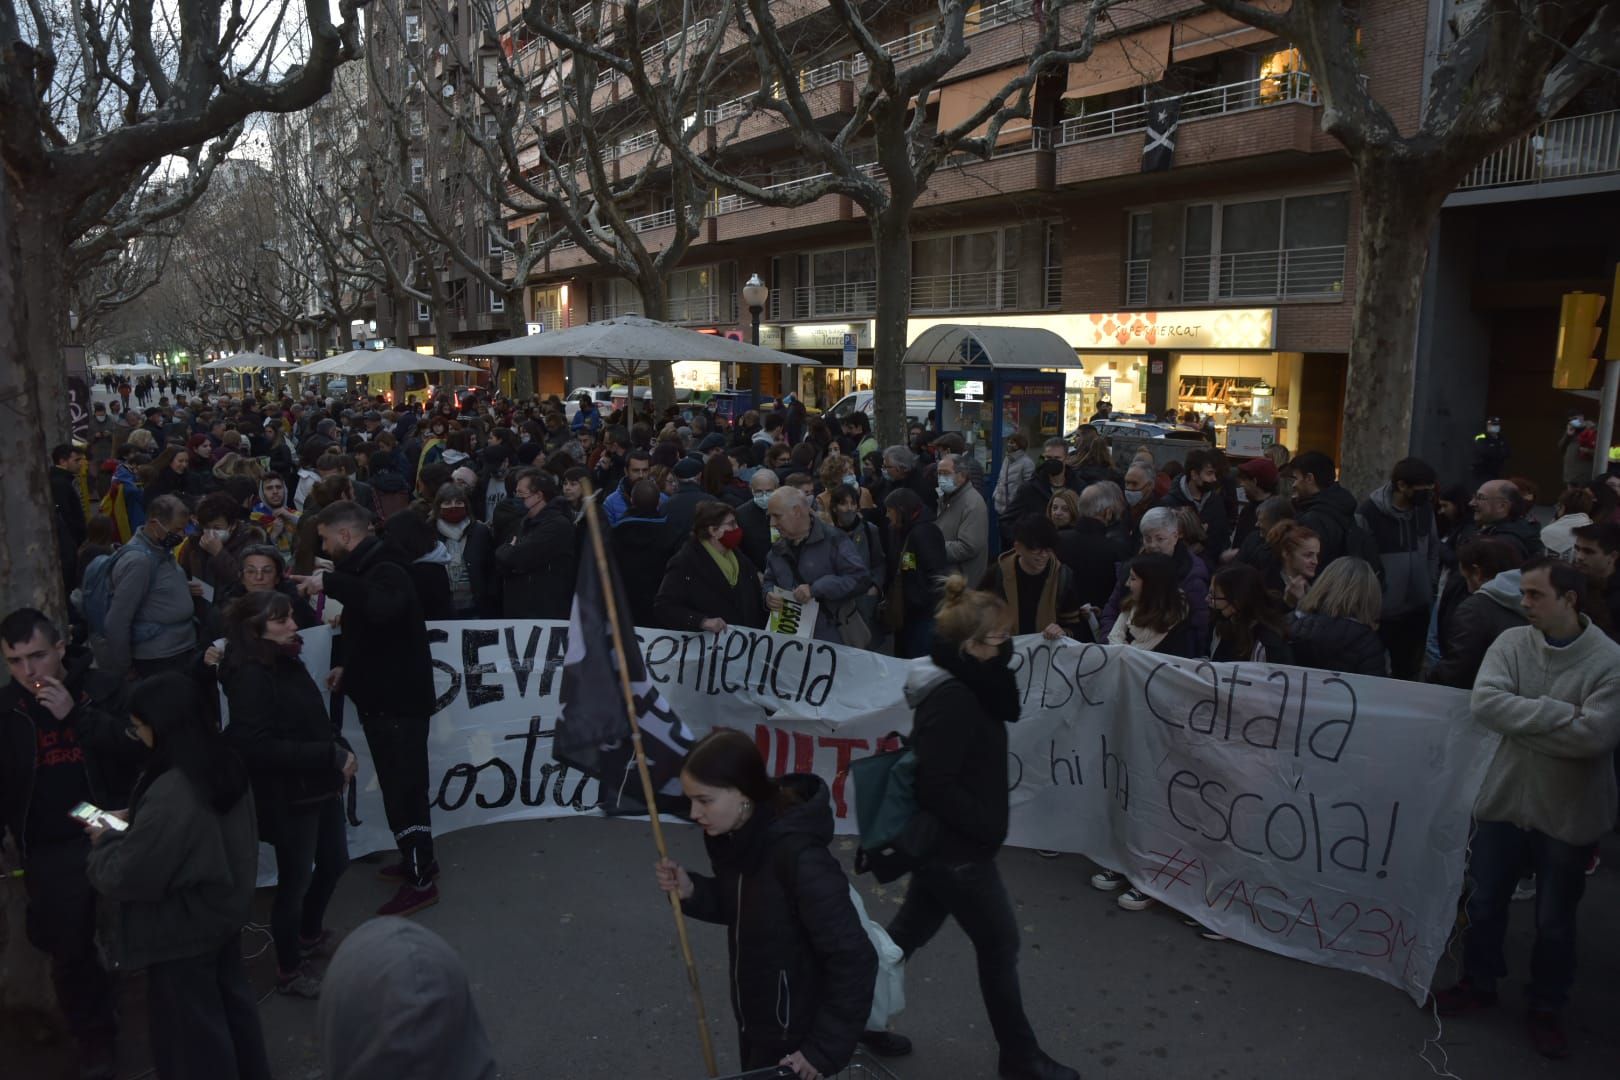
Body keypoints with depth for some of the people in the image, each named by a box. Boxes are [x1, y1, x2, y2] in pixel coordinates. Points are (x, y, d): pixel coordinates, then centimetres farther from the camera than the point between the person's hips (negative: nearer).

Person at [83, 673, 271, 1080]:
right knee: (232, 1003, 24)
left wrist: (105, 841, -4)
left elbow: (126, 877, -23)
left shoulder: (169, 796, -33)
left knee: (190, 1029, 12)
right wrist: (130, 822, 7)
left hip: (182, 930, -8)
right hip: (224, 909, 8)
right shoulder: (226, 766, -7)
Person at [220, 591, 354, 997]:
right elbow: (260, 747, -28)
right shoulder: (249, 676, -21)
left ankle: (310, 934, 47)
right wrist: (333, 756, -26)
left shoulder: (288, 662, 5)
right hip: (288, 798, -9)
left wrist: (341, 750, -1)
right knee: (295, 881, 6)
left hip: (319, 787, 9)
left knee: (335, 862, 22)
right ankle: (289, 971, 26)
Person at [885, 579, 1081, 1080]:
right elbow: (936, 786, -28)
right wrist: (986, 827, -20)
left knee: (910, 931, 21)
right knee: (1001, 945, 7)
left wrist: (998, 667, -2)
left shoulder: (964, 682, 3)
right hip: (955, 847, -10)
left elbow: (1008, 708, 11)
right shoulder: (951, 698, -28)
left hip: (943, 841, 10)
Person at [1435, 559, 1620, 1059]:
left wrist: (1521, 720, -19)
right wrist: (1561, 712, -24)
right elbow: (1484, 703, -20)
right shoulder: (1511, 642, -7)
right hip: (1503, 798, 3)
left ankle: (1547, 1008, 35)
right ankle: (1479, 984, 38)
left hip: (1568, 813, -2)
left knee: (1554, 922, 14)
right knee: (1485, 903, 16)